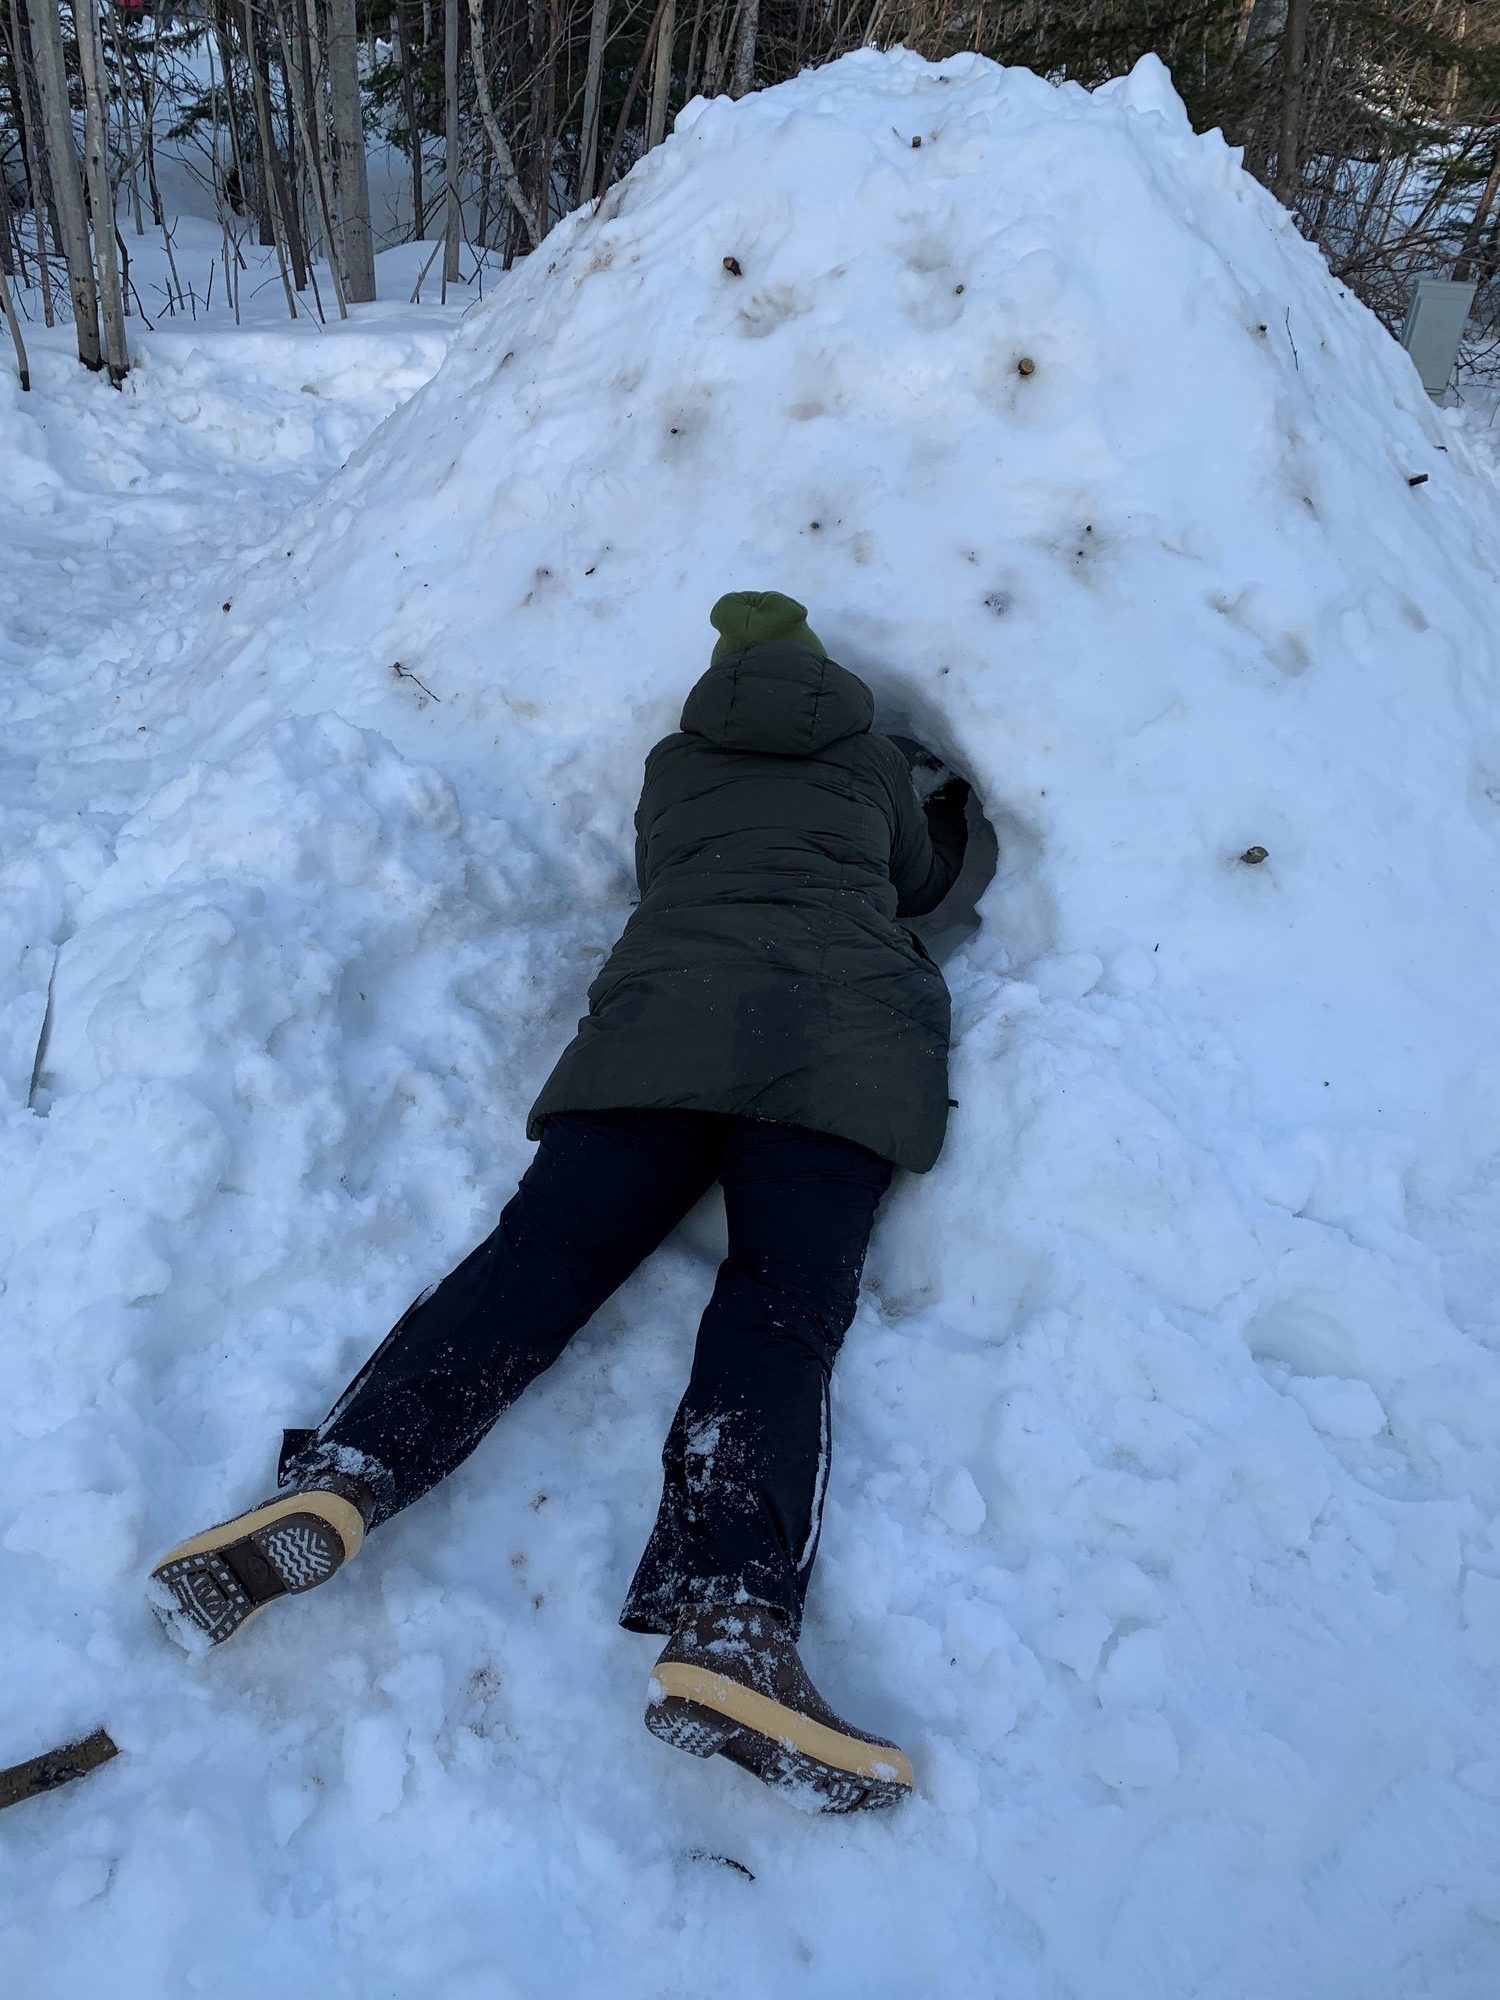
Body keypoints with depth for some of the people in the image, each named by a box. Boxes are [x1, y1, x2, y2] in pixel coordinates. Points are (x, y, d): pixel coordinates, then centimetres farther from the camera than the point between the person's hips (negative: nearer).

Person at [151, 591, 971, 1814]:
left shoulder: (673, 762, 29)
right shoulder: (875, 757, 26)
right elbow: (922, 886, 40)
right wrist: (949, 816, 60)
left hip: (667, 1003, 2)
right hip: (843, 1021, -1)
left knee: (544, 1253, -10)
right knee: (785, 1302, -19)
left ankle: (338, 1482, -34)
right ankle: (730, 1621, -42)